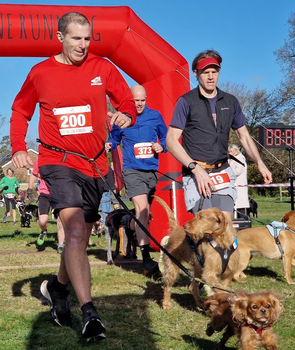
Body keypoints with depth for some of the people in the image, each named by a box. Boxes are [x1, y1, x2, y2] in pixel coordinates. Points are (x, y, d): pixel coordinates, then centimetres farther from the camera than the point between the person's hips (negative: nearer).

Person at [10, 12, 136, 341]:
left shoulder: (103, 68, 2)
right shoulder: (40, 72, 0)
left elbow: (127, 101, 7)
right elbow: (20, 111, 13)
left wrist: (125, 115, -17)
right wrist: (18, 148, -1)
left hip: (94, 165, 4)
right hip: (59, 162, -4)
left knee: (81, 237, 16)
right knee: (76, 231, -22)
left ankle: (58, 287, 42)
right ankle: (89, 313, -21)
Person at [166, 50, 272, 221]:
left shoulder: (230, 102, 13)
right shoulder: (186, 101, -1)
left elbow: (244, 136, 20)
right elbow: (171, 141, -5)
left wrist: (260, 163, 5)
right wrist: (195, 168, -14)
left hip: (223, 173, 4)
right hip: (197, 174, -4)